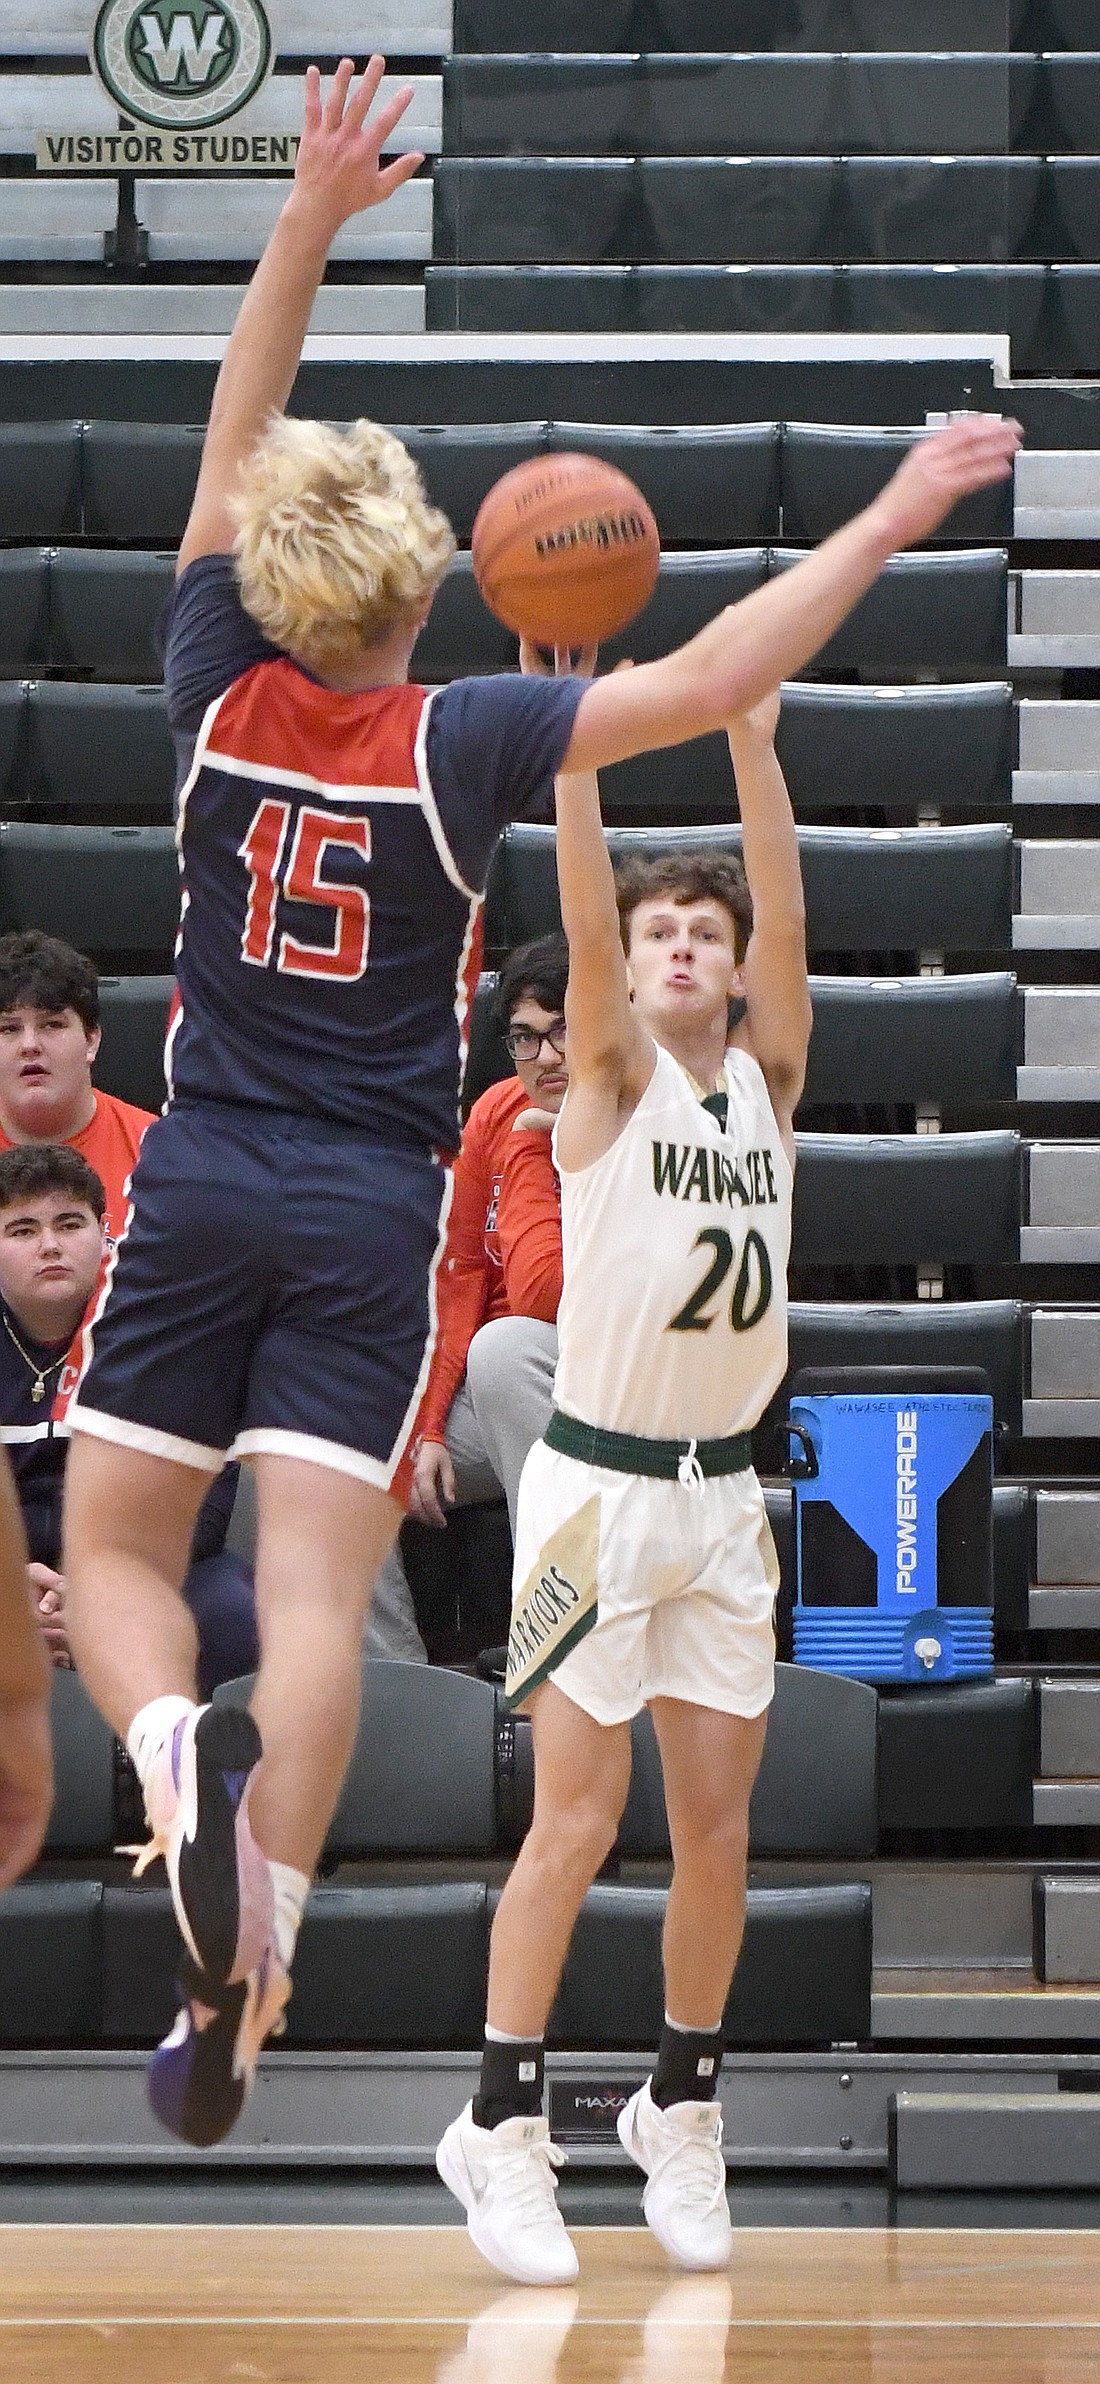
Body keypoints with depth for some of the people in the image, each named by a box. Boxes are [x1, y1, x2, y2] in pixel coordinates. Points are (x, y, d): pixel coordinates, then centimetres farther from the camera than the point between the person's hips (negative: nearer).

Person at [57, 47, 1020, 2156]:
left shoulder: (222, 696, -2)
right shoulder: (462, 745, -9)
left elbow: (232, 449, 10)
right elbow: (708, 683, -11)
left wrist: (311, 216, 12)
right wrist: (890, 523, -5)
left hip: (202, 1187, 1)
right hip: (373, 1213, -1)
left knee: (112, 1556, 9)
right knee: (315, 1594, -6)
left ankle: (181, 1754, -22)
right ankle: (240, 1978, -17)